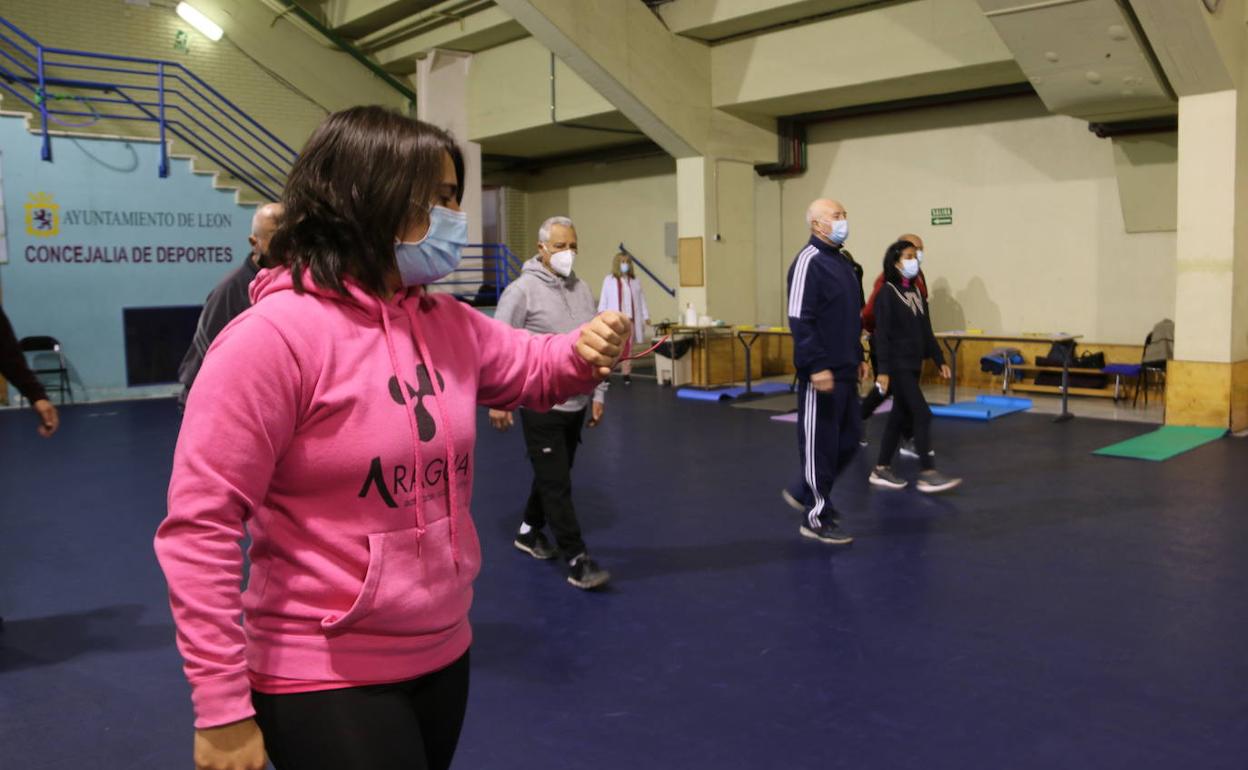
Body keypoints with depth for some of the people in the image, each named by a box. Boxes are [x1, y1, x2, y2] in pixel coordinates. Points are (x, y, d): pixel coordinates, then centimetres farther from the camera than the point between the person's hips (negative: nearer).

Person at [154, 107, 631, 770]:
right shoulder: (276, 334, -20)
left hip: (442, 654, 8)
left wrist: (588, 351, -8)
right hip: (324, 679, -7)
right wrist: (221, 709, -18)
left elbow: (535, 367, 17)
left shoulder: (449, 325, 2)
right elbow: (200, 526, -20)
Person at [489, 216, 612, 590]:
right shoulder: (522, 290, -11)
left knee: (553, 476, 19)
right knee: (557, 484, -4)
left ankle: (529, 532, 38)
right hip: (542, 405, -7)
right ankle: (577, 560, 1)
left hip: (576, 404, 7)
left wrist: (598, 394, 11)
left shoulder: (582, 289, 9)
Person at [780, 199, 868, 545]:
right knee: (820, 444, -1)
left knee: (848, 440, 14)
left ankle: (804, 491, 30)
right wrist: (816, 366, -23)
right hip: (822, 372, -9)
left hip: (845, 371, 9)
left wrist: (858, 357, 21)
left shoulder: (843, 261, 17)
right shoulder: (809, 261, -13)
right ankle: (817, 518, 9)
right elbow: (800, 320, -20)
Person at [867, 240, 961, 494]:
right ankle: (928, 474, -7)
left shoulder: (916, 291, 13)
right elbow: (882, 334, -15)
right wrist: (883, 370, -19)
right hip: (897, 365, -8)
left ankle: (881, 470, 18)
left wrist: (939, 360, 14)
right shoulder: (887, 293, -10)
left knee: (899, 416, 10)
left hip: (913, 364, 8)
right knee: (922, 415, -10)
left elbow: (926, 331, 17)